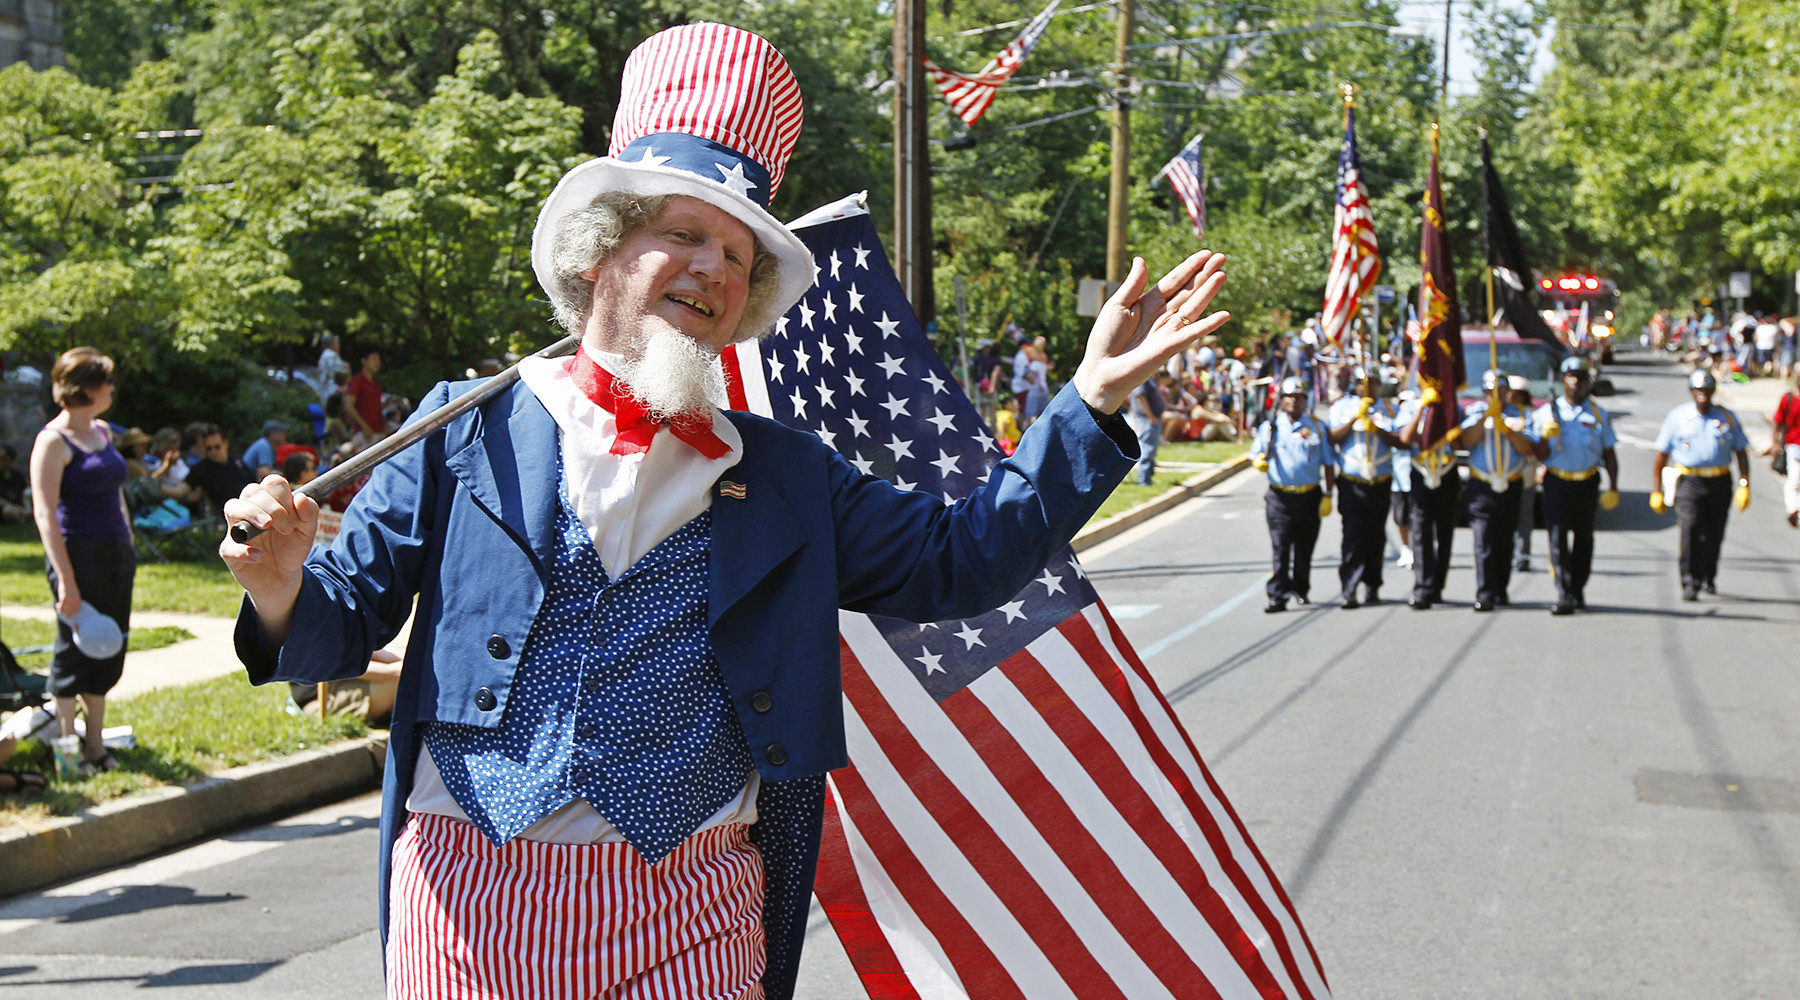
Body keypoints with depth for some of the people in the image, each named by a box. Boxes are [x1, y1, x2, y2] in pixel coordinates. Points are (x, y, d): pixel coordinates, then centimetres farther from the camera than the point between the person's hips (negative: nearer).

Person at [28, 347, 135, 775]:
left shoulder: (102, 431, 12)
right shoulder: (54, 440, -12)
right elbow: (45, 514, -17)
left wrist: (128, 544, 17)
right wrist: (66, 579, -22)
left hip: (115, 555, 8)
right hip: (79, 554, -8)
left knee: (108, 650, 12)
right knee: (73, 651, 1)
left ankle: (95, 746, 22)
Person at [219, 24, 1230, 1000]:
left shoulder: (786, 472, 10)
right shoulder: (465, 433, 3)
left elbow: (954, 558, 8)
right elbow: (343, 624, 4)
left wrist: (1092, 401, 2)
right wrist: (285, 591, -20)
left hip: (690, 914, 1)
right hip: (472, 895, -1)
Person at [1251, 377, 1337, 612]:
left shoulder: (1316, 427, 7)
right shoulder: (1270, 427, 7)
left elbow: (1328, 463, 8)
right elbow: (1256, 456, 11)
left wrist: (1328, 495, 2)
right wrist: (1259, 462, -14)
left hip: (1309, 497, 1)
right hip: (1280, 497, -1)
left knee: (1304, 548, 12)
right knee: (1280, 548, -9)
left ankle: (1300, 589, 30)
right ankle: (1278, 595, -11)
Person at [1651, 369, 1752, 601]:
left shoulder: (1727, 417, 9)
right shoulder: (1677, 417, 3)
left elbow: (1741, 452, 12)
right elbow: (1661, 455, 5)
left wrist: (1744, 484, 0)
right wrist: (1656, 489, 2)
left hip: (1720, 483, 3)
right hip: (1690, 481, -2)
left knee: (1714, 534, 9)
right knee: (1691, 528, -19)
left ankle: (1708, 577, 32)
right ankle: (1690, 583, -19)